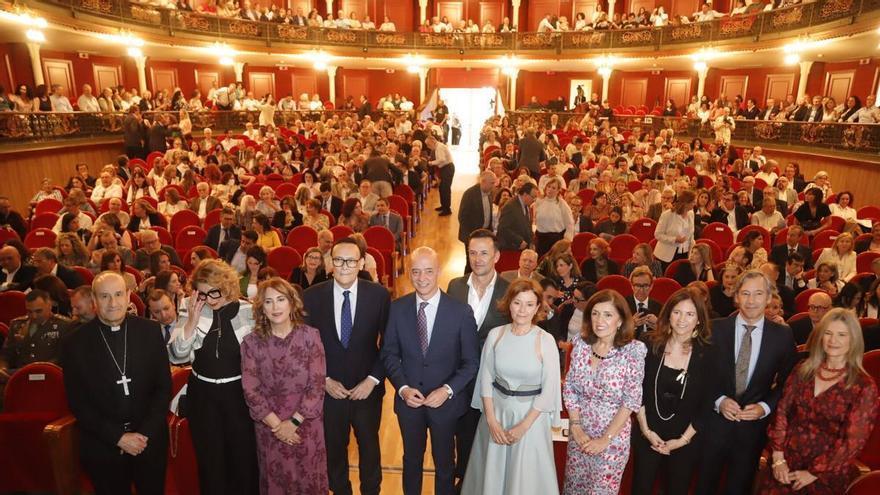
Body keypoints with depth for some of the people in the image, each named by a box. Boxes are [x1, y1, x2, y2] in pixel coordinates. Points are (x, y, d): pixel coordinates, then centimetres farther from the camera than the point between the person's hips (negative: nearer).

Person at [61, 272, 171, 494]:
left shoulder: (151, 331, -5)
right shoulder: (76, 343, -7)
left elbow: (164, 386, -1)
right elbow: (77, 402, -4)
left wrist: (146, 433, -9)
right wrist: (118, 437, -10)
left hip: (150, 440, 1)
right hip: (102, 446, -1)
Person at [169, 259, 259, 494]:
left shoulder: (247, 311, -10)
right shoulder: (190, 309, -6)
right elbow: (176, 356, -9)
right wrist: (192, 321, -21)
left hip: (239, 393, -1)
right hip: (202, 395, 1)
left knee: (244, 458, 13)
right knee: (210, 461, 16)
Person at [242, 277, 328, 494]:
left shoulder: (310, 336, -9)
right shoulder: (251, 342, -7)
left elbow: (317, 385, -10)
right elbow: (250, 390, -7)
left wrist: (293, 422, -13)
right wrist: (276, 424, -11)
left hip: (307, 425, -1)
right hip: (269, 427, 1)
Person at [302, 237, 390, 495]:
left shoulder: (379, 295, -12)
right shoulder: (312, 296, -9)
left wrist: (373, 379, -12)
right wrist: (324, 380, -9)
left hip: (367, 389, 0)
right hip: (328, 390, 1)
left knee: (369, 447, 20)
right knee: (333, 449, 20)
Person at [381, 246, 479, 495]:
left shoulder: (461, 311, -15)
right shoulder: (397, 308, -8)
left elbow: (471, 361, -9)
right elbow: (389, 353, -1)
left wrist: (447, 390, -19)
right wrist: (403, 388, -13)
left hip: (446, 401, -1)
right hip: (408, 399, 2)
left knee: (445, 462, 20)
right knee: (412, 458, 23)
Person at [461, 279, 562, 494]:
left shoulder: (546, 340, -13)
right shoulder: (495, 334, -5)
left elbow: (549, 389, -10)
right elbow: (486, 378, -1)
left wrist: (523, 426, -11)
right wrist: (491, 420, -7)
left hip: (531, 414, -2)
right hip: (496, 410, 2)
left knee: (526, 476, 11)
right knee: (492, 472, 16)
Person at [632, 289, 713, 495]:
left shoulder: (707, 354, -10)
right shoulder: (650, 345, -9)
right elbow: (638, 391, -3)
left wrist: (683, 439, -7)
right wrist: (646, 430, -6)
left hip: (686, 441, 0)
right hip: (648, 435, 0)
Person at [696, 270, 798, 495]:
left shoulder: (782, 335, -4)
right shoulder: (716, 328, -6)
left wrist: (765, 406, -11)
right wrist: (719, 400, -15)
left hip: (754, 424, 1)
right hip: (715, 422, 0)